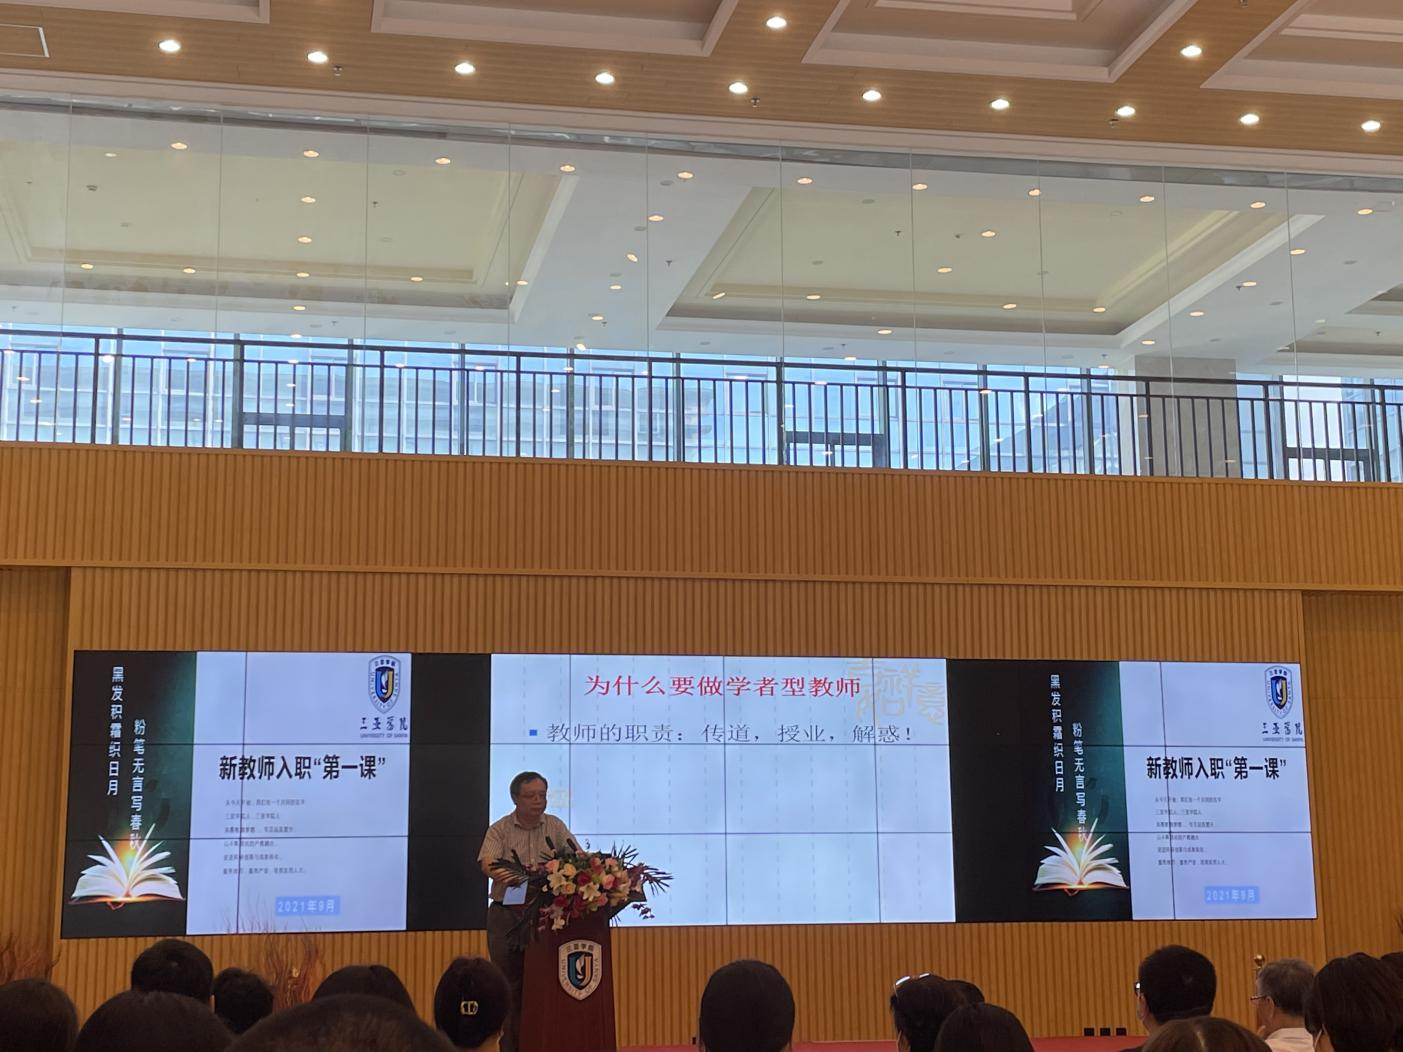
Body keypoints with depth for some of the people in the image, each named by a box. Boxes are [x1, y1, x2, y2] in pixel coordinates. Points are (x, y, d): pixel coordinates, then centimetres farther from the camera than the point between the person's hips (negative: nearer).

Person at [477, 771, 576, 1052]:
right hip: (507, 915, -2)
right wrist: (498, 872, -39)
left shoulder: (555, 827, 8)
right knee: (510, 985, 2)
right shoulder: (499, 830, 0)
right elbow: (487, 862, -16)